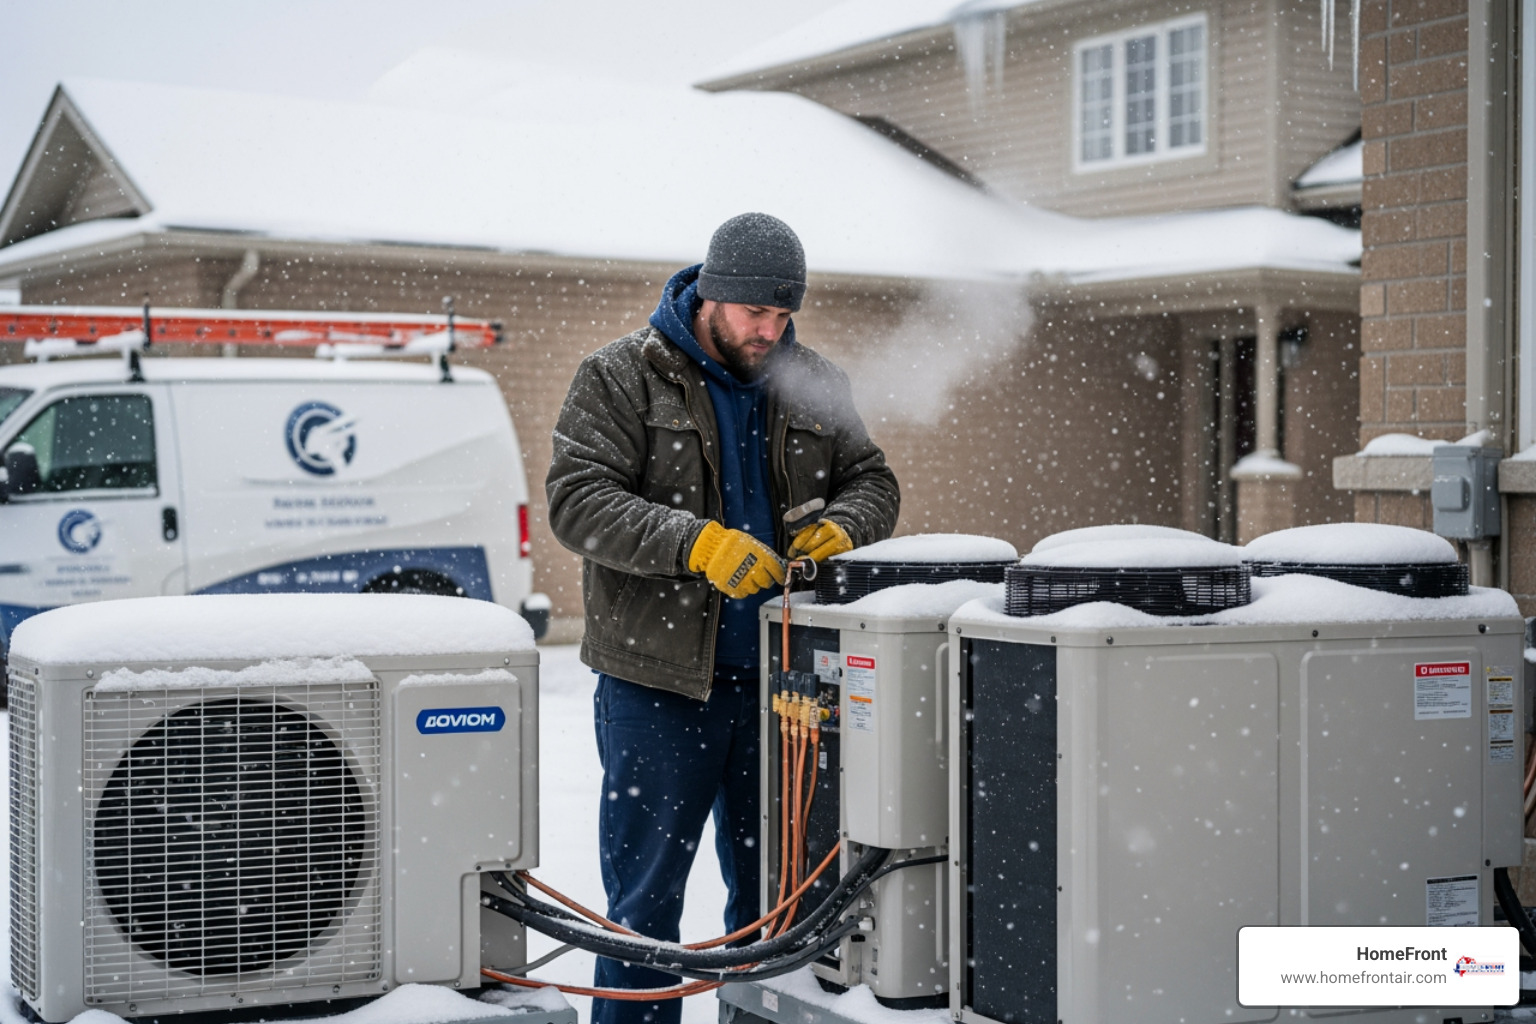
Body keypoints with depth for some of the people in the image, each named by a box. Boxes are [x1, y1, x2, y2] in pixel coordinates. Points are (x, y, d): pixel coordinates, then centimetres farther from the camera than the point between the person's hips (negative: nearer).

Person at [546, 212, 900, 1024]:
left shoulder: (811, 382, 9)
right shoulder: (621, 377, -5)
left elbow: (872, 481, 14)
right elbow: (576, 500, -15)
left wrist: (842, 526, -10)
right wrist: (698, 543, -27)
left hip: (780, 675, 5)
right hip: (658, 680, -4)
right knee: (645, 896, 3)